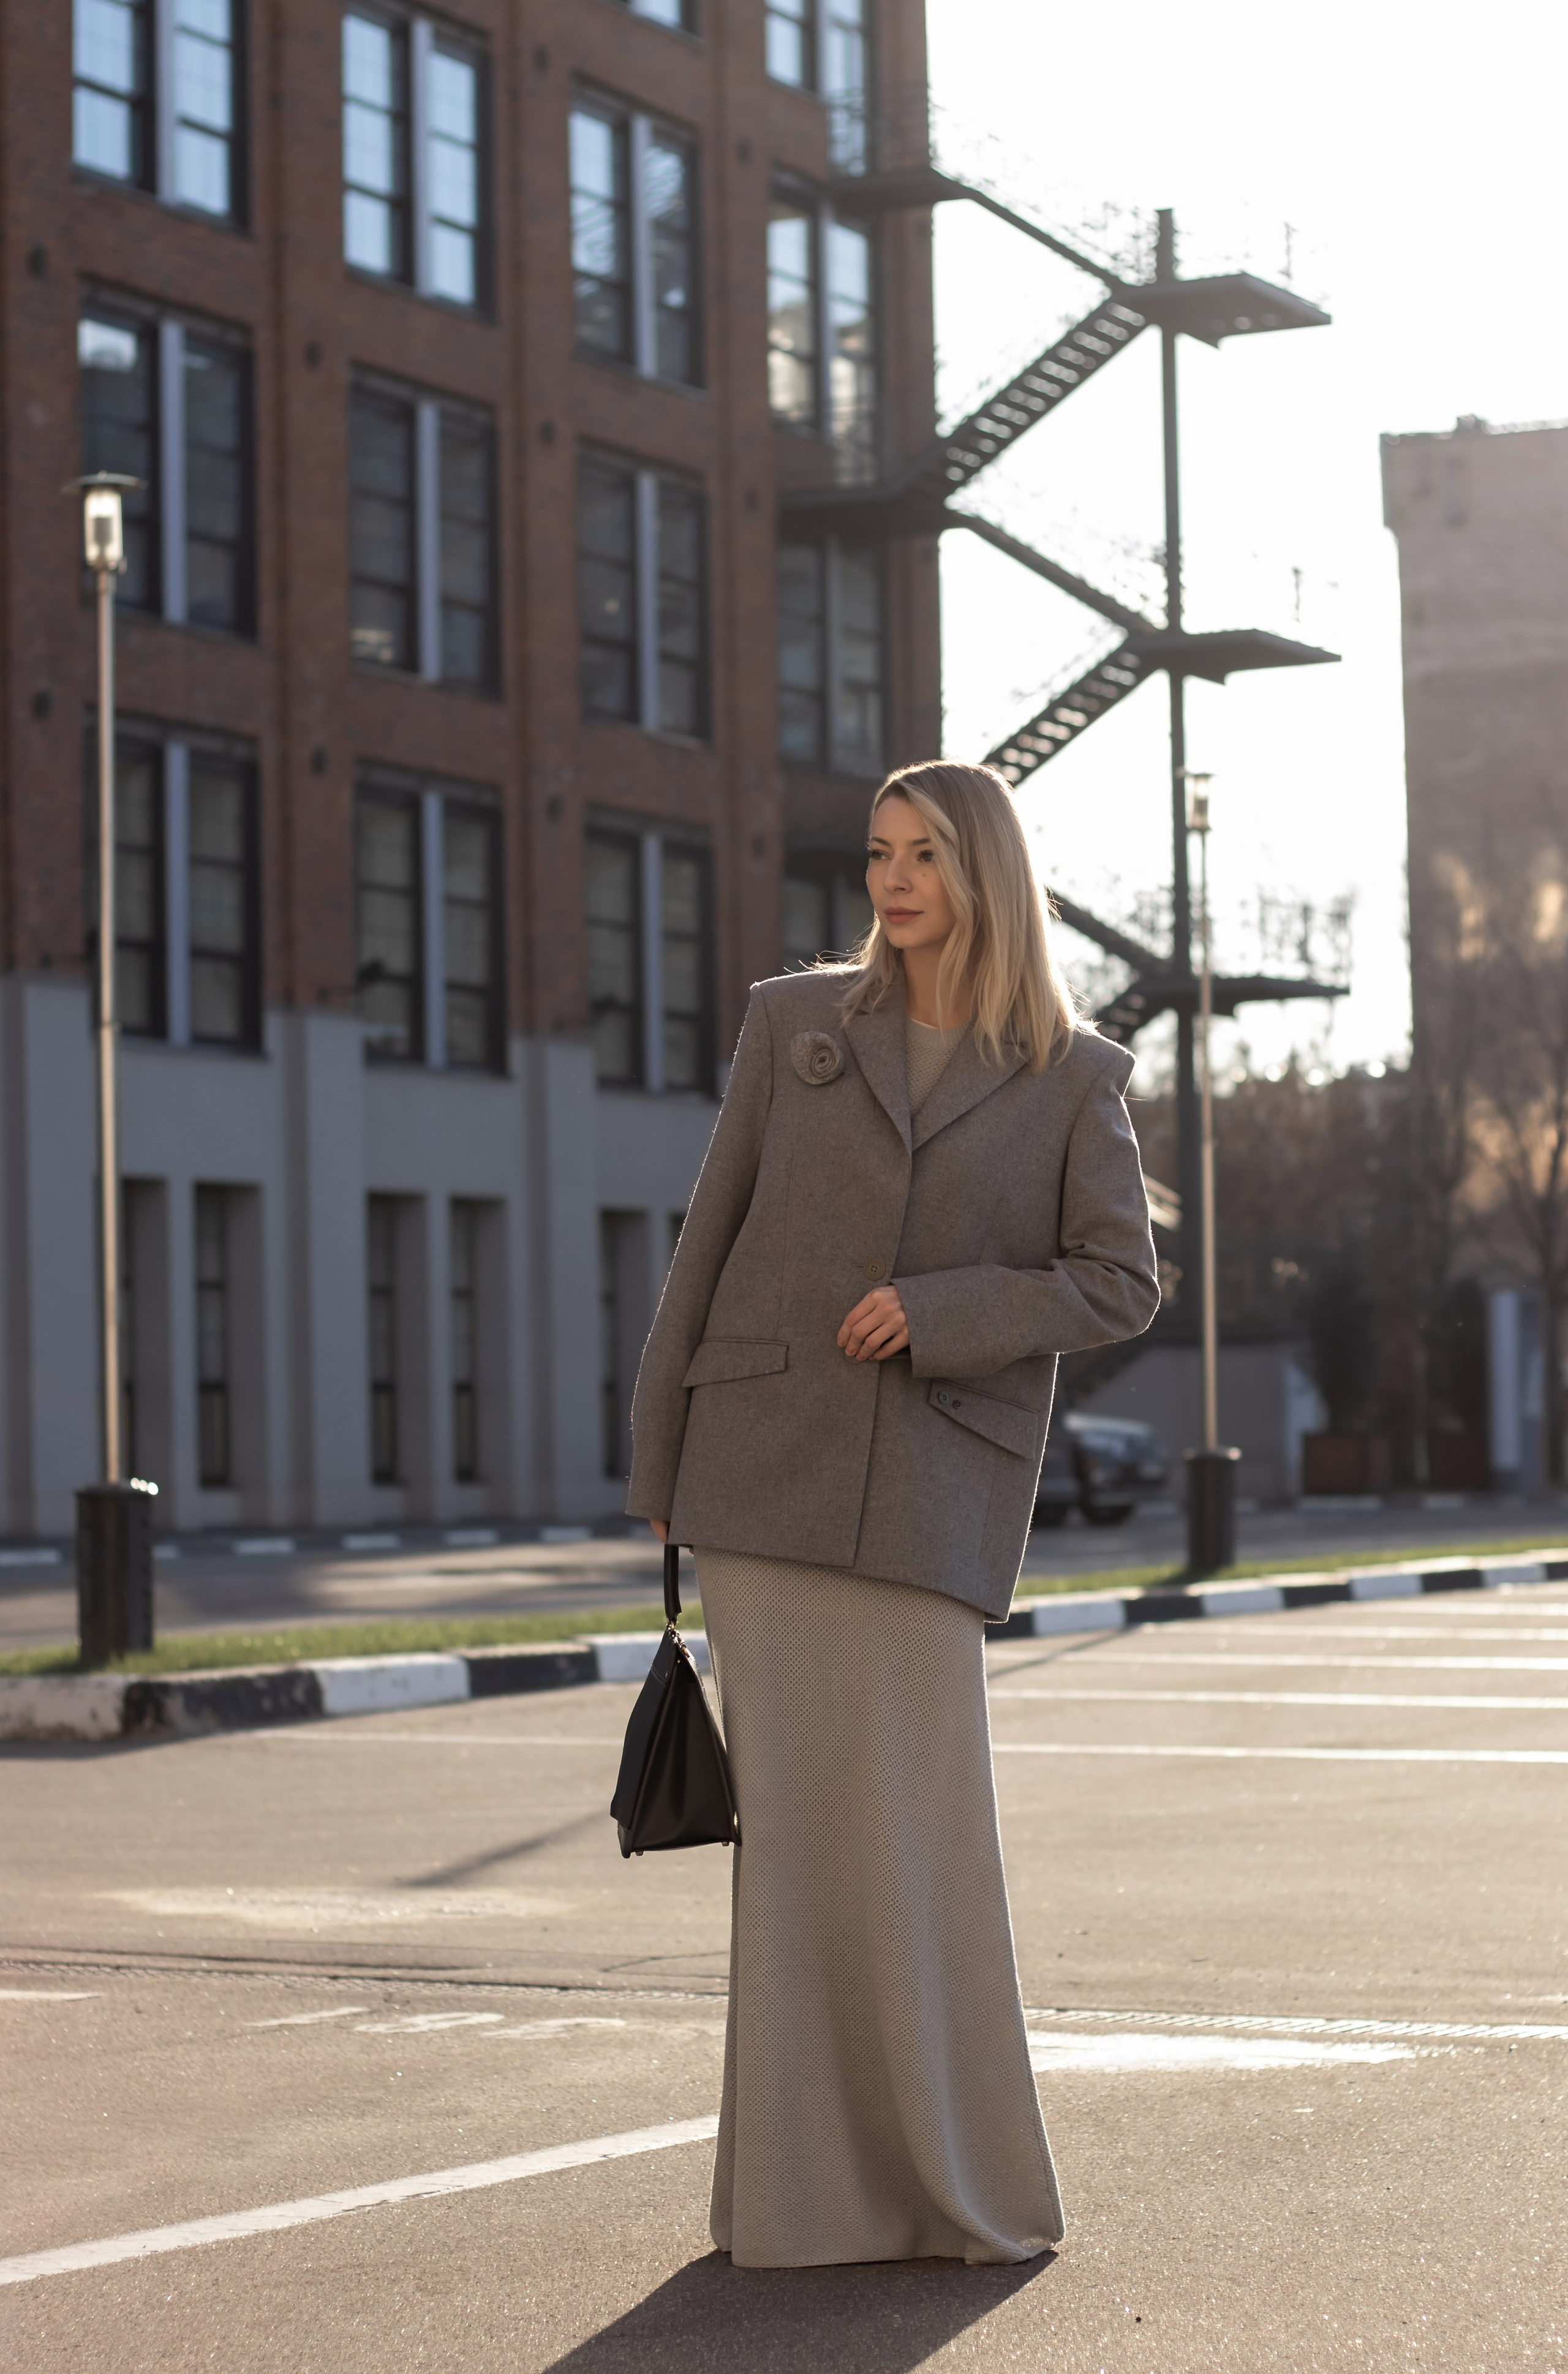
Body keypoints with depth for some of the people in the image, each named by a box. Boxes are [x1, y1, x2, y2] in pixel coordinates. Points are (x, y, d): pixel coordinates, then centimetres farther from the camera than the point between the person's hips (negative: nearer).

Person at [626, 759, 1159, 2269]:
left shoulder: (1074, 1074, 5)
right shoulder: (795, 1022, 8)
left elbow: (1119, 1286, -1)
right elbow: (712, 1242, 10)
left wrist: (936, 1312, -15)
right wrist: (657, 1468, 8)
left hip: (931, 1491, -1)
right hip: (764, 1464, 1)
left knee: (925, 1828, -6)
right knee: (793, 1812, 0)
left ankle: (959, 2175, 9)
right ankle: (804, 2186, 8)